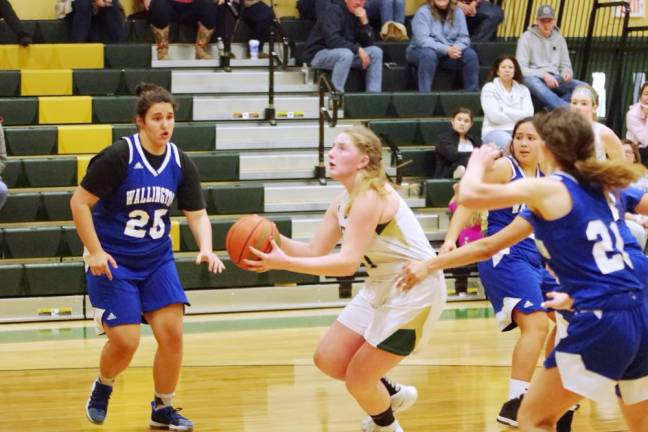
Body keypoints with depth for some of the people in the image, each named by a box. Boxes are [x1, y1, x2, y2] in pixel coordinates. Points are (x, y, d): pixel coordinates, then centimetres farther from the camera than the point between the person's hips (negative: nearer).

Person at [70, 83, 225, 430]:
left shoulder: (180, 163, -1)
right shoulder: (118, 157, -16)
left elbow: (197, 214, 3)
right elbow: (79, 202, -13)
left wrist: (205, 248, -16)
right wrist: (95, 252, -17)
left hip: (157, 259, 5)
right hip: (113, 261, -5)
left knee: (172, 333, -6)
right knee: (125, 341, -10)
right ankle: (102, 388, 24)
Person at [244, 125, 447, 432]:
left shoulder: (370, 197, -23)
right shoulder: (344, 201, 6)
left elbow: (347, 262, -31)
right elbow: (315, 251, 5)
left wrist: (284, 263, -36)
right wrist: (274, 239, -12)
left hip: (415, 290, -9)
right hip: (381, 286, 9)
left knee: (358, 379, -3)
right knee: (328, 361, 7)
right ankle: (391, 395, 31)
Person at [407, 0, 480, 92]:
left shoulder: (457, 12, 0)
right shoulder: (423, 13, -14)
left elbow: (464, 37, -3)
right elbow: (423, 40, -24)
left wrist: (456, 48, -27)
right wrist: (446, 49, -34)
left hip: (450, 52, 4)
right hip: (420, 51, -4)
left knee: (470, 54, -20)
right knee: (429, 54, -38)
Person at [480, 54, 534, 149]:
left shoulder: (523, 89, 15)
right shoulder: (489, 88, 4)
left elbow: (529, 114, -1)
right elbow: (495, 116, -9)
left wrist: (505, 110, -5)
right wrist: (518, 117, 0)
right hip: (495, 131, -3)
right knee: (509, 142, -40)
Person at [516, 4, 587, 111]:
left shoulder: (559, 39, 15)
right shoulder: (527, 37, 2)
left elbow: (565, 65, 19)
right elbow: (521, 69, -5)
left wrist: (567, 72, -7)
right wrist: (543, 75, -20)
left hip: (554, 78, 5)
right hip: (534, 77, -5)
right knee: (535, 84, -42)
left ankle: (551, 108, -39)